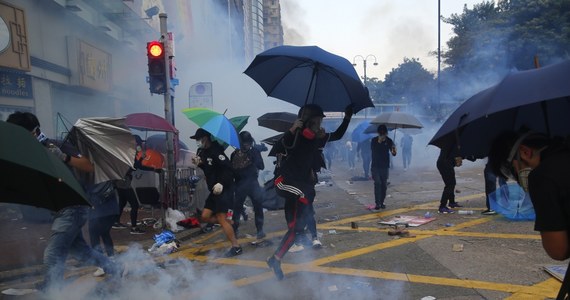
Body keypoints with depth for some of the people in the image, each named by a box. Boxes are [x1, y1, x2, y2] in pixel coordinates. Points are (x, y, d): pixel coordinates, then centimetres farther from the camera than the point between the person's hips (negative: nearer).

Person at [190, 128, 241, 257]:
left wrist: (221, 183, -32)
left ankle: (236, 247, -1)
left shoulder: (215, 151, -17)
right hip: (214, 190, 9)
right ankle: (228, 224, 20)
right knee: (205, 216, 7)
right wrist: (198, 163, 2)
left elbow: (229, 168, -24)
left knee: (221, 218, -9)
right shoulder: (202, 151, 10)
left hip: (224, 189, -9)